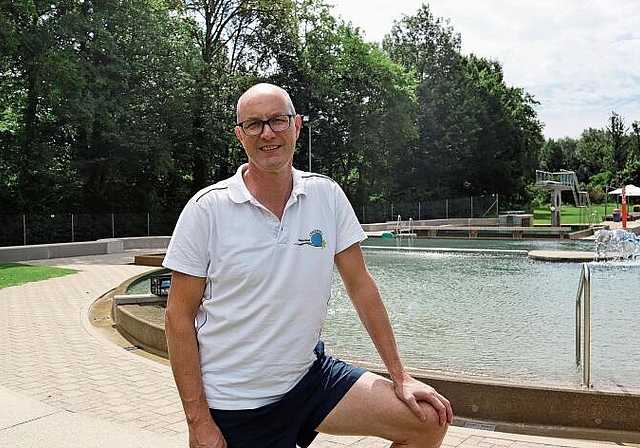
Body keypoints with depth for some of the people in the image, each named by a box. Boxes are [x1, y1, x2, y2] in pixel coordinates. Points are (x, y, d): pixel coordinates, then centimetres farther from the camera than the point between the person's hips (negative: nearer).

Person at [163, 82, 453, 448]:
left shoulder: (327, 195, -3)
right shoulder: (207, 209, -12)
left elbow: (360, 284, 2)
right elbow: (180, 317, -9)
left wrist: (400, 377, 0)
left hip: (309, 374, 3)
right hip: (235, 404, -3)